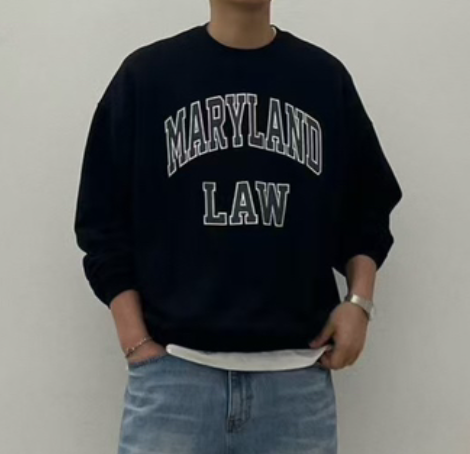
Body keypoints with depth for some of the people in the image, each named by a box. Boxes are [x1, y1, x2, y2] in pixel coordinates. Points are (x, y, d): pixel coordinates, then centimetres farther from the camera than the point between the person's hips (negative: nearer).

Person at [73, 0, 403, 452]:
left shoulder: (327, 78, 8)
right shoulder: (145, 74, 3)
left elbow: (367, 211, 16)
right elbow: (103, 222, 4)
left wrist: (359, 300, 1)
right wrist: (136, 340, -3)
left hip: (298, 373, 2)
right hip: (173, 368, -1)